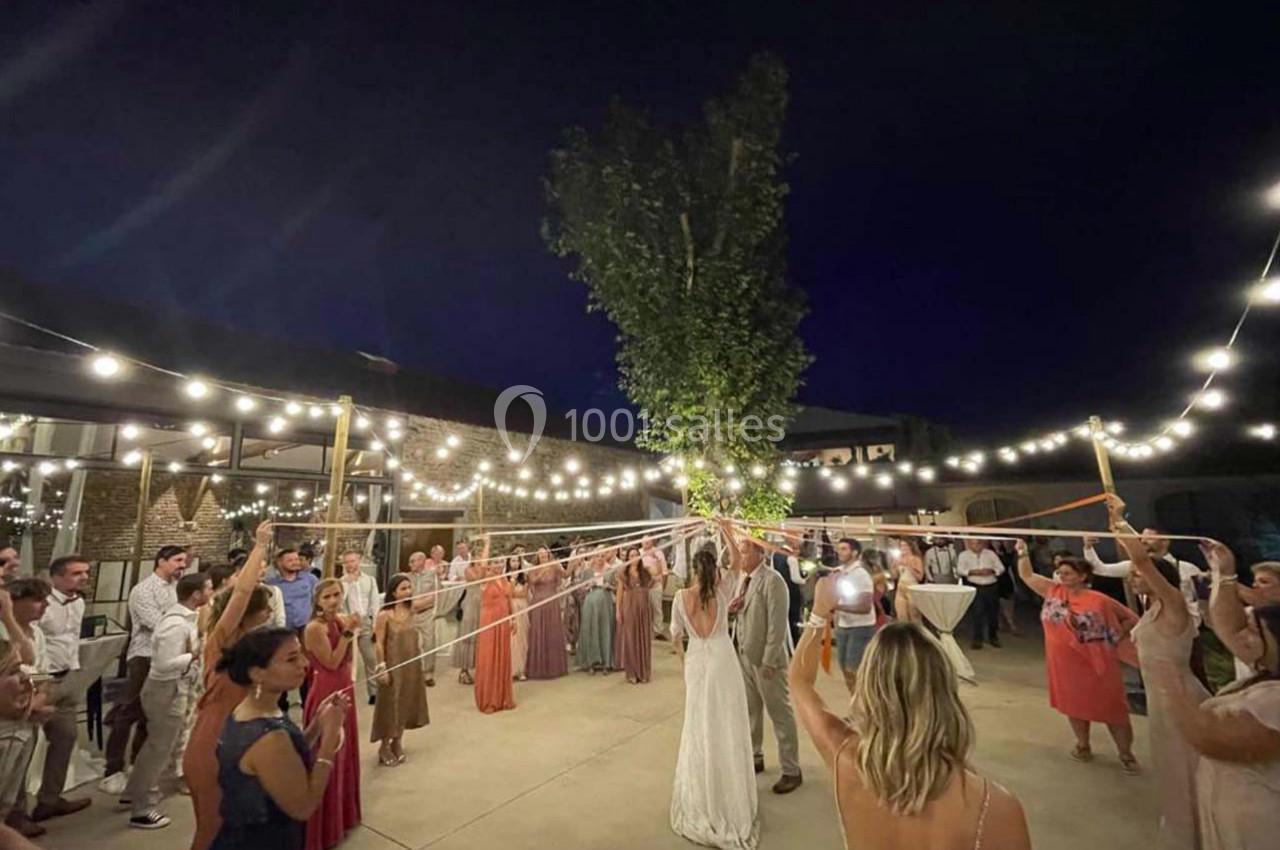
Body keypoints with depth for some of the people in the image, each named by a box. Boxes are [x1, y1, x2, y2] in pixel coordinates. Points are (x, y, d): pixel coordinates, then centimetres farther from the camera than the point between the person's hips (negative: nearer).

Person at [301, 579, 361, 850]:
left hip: (343, 692, 8)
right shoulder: (315, 627, -21)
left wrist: (354, 633, -3)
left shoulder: (341, 621, 1)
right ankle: (323, 827, 26)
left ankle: (341, 815, 42)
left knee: (344, 753, 22)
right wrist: (348, 632, -23)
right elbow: (331, 662, -22)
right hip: (325, 696, -8)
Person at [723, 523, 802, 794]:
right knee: (750, 711, 19)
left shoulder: (772, 580, -18)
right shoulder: (743, 579, 7)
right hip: (743, 655, 8)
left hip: (765, 657, -8)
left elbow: (777, 624, -21)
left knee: (780, 713, 6)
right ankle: (754, 758, 36)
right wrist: (731, 608, -5)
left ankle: (791, 771, 20)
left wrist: (769, 660, -21)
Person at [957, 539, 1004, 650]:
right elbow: (960, 570, -7)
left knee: (993, 613, 9)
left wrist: (991, 570, -12)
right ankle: (977, 639, 3)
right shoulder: (964, 555, 1)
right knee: (978, 613, -5)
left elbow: (1001, 568, 6)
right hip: (976, 588, -3)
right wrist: (973, 571, -20)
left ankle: (993, 637, 27)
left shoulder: (990, 553, 8)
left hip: (992, 587, 3)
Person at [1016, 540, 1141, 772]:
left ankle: (1126, 754, 26)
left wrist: (1112, 639, -6)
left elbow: (1132, 619, -1)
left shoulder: (1100, 601, -13)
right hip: (1064, 664, 4)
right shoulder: (1053, 591, -3)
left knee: (1111, 708, 8)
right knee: (1074, 705, 17)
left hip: (1095, 664, -4)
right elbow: (1026, 575, 3)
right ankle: (1083, 746, 36)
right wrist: (1023, 552, -8)